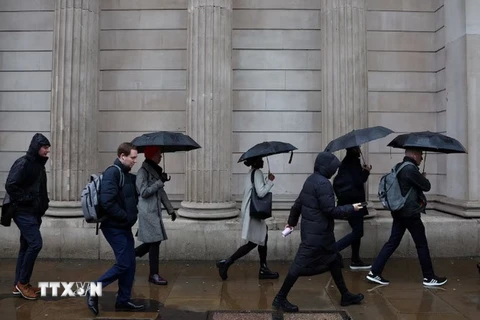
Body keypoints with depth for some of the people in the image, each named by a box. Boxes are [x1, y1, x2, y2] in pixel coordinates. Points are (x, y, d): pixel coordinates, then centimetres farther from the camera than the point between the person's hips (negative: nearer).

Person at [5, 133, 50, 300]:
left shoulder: (39, 164, 13)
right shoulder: (23, 163, -14)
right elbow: (10, 185, -22)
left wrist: (43, 204, 10)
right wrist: (25, 200, -18)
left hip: (33, 212, 9)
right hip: (24, 212, -9)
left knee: (26, 246, 12)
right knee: (35, 243, -13)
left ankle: (19, 285, 21)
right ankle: (22, 282, 1)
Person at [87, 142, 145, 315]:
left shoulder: (127, 175, 11)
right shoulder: (113, 172, -17)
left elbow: (131, 197, 24)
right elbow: (107, 202, -26)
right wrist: (126, 217, -18)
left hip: (124, 227, 9)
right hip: (115, 227, -9)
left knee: (130, 264, 10)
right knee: (123, 264, -6)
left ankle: (123, 301, 21)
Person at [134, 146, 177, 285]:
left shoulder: (156, 170, 14)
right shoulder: (143, 172, -11)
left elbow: (161, 192, 18)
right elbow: (144, 192, -18)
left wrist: (170, 209, 17)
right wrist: (160, 181, -19)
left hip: (156, 211, 9)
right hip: (148, 212, -9)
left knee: (154, 241, 11)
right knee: (155, 242, -5)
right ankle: (154, 275, 6)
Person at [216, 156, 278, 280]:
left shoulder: (251, 173, 14)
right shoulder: (257, 172, -15)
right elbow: (261, 193, -24)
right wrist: (270, 181, -13)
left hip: (251, 211, 10)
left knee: (262, 239, 14)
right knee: (253, 243, -4)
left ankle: (263, 269, 19)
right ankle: (226, 262, -3)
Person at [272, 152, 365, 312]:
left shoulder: (311, 180, 11)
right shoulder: (323, 183, -19)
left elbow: (298, 203, 17)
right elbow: (329, 210, -21)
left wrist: (292, 221, 27)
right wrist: (351, 208, -10)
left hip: (313, 230, 11)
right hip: (318, 233, -11)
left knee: (333, 260, 18)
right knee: (301, 264, -4)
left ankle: (345, 295, 30)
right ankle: (280, 298, 5)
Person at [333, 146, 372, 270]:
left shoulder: (349, 161, 13)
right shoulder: (352, 162, -16)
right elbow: (357, 182, -22)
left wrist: (363, 171, 7)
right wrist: (366, 171, -7)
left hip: (352, 201, 10)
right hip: (352, 202, -10)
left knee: (357, 231, 13)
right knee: (357, 232, -7)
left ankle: (355, 261, 18)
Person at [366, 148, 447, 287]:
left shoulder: (398, 167, 10)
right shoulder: (411, 169, -18)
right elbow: (426, 186, -9)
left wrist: (420, 178, 8)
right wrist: (423, 178, 10)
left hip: (399, 212, 9)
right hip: (411, 214, -9)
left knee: (392, 242, 10)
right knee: (422, 245, 6)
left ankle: (374, 272, 8)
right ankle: (429, 277, 20)